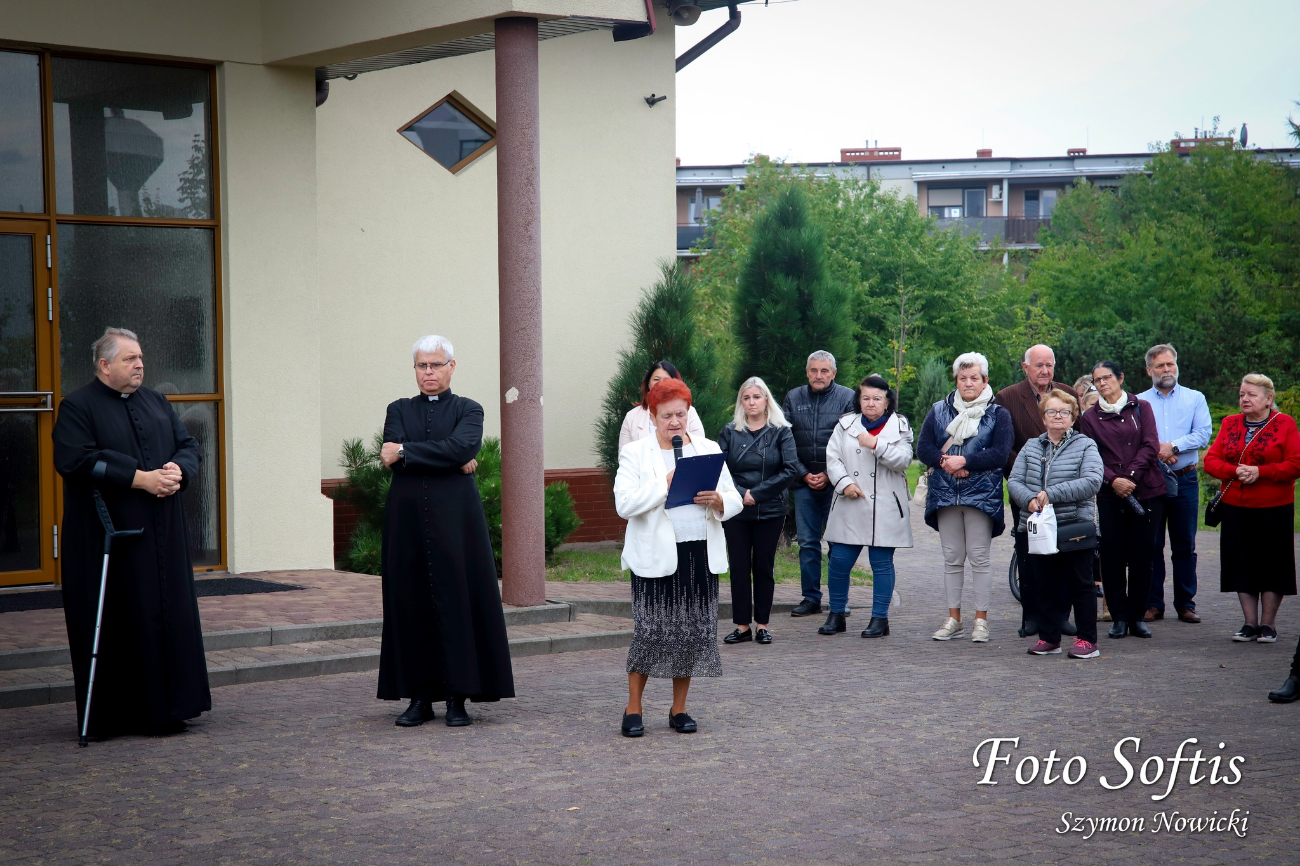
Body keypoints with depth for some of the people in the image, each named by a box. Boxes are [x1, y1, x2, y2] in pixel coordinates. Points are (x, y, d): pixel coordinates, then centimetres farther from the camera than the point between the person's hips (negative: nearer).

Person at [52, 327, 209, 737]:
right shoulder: (78, 407, -3)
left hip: (162, 536, 6)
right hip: (108, 536, -6)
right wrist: (140, 478, -20)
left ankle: (165, 709, 12)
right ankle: (109, 715, 3)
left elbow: (188, 445, 16)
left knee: (168, 615, 5)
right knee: (117, 623, -4)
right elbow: (76, 460, -16)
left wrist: (178, 470, -8)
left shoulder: (157, 402, 16)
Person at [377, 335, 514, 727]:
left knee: (457, 601, -4)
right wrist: (450, 460, -11)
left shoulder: (468, 410, 6)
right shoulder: (399, 410, 14)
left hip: (454, 517, -2)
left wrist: (405, 452, -11)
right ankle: (420, 697, 8)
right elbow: (392, 453, -5)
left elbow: (463, 447, -14)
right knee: (411, 603, 1)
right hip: (408, 516, 2)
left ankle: (458, 697, 1)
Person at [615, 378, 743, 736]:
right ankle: (633, 710, 6)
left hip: (701, 555, 4)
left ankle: (679, 710, 17)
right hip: (656, 556, -4)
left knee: (694, 633, 5)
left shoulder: (708, 450, 13)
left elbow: (734, 501, 10)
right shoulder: (635, 453, 2)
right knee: (649, 632, -6)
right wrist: (666, 483, -15)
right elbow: (624, 504, -11)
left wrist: (717, 500, -12)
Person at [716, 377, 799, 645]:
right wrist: (740, 493, -16)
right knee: (739, 567, 2)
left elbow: (790, 469, -8)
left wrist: (757, 493, -13)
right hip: (736, 512, 1)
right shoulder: (729, 432, 5)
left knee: (764, 567, 5)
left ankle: (762, 625, 12)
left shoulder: (781, 432, 1)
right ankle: (742, 626, 7)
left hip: (770, 511, -1)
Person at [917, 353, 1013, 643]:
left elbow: (1000, 454, -9)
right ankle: (954, 619, 13)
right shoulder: (939, 411, 11)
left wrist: (965, 462, -17)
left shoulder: (998, 415, 2)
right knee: (952, 558, 7)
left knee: (979, 556, -4)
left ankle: (981, 620, 2)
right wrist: (945, 462, -14)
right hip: (945, 495, 3)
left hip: (982, 496, -3)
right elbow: (923, 447, 3)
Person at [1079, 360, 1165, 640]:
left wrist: (1131, 476, -12)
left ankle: (1137, 616, 9)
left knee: (1141, 555, 0)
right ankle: (1119, 617, 4)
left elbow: (1150, 446, 0)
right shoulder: (1090, 417, 9)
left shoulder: (1141, 408, 9)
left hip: (1146, 491, 0)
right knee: (1112, 556, -3)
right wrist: (1112, 480, -14)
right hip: (1110, 495, 0)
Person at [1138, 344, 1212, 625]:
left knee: (1185, 545, 3)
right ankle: (1153, 604, 7)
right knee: (1151, 544, 1)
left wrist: (1173, 446, -15)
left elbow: (1203, 433, -3)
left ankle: (1186, 603, 10)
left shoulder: (1195, 399, 10)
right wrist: (1155, 452, -17)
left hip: (1185, 479, 0)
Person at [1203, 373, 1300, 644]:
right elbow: (1211, 460, 4)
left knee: (1271, 564, 1)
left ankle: (1268, 624, 10)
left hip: (1274, 509, -4)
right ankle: (1250, 622, 13)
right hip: (1235, 509, 4)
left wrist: (1260, 472, -18)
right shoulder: (1230, 424, 11)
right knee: (1242, 564, 4)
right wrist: (1235, 472, -14)